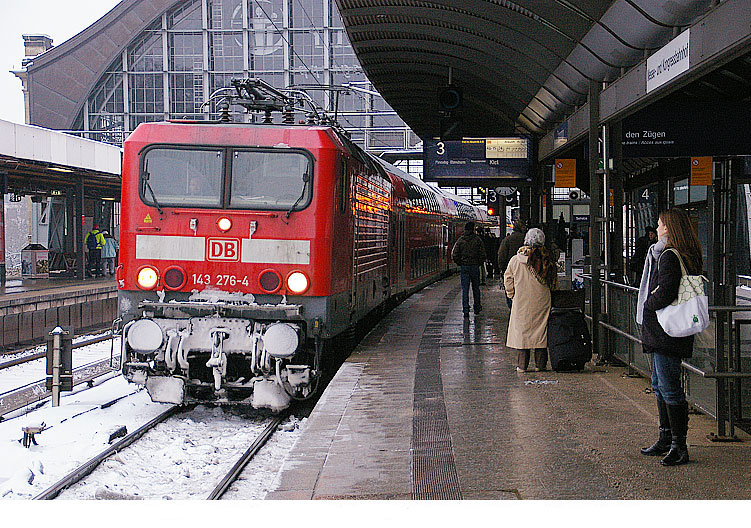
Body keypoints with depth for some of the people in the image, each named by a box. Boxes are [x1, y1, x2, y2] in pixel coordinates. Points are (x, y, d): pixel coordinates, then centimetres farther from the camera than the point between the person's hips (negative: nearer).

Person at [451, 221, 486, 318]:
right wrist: (479, 263, 9)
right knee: (476, 288, 14)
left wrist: (460, 263, 8)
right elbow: (482, 254, -6)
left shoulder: (460, 240, -1)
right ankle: (477, 308, 23)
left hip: (464, 267, 0)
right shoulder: (478, 240, -4)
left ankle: (465, 310, -5)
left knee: (465, 289, 1)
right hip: (475, 266, 0)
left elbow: (454, 255, -4)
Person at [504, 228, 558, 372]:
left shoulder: (516, 260, -6)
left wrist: (511, 295, 14)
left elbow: (508, 280, 1)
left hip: (522, 302, 0)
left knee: (522, 330, 7)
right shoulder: (547, 260, -4)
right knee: (541, 331, 8)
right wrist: (549, 292, 19)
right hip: (542, 301, 1)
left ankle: (522, 365, 7)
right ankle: (540, 364, 11)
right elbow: (554, 282, 4)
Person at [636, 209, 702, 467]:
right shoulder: (687, 256, 14)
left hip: (666, 332, -11)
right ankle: (666, 438, 28)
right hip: (661, 334, 11)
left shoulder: (669, 257, -17)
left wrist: (648, 306, -9)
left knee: (670, 389, -7)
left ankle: (679, 446, -3)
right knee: (660, 385, 19)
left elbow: (665, 293, -25)